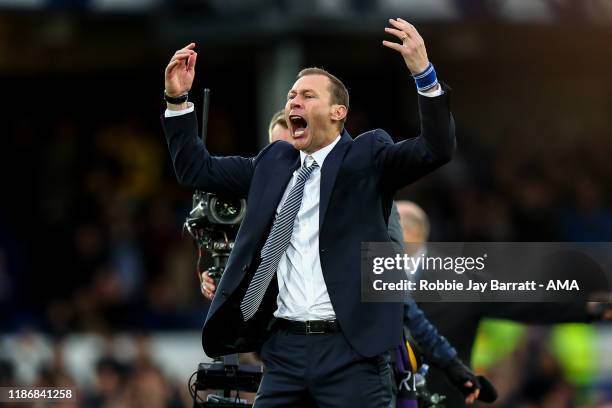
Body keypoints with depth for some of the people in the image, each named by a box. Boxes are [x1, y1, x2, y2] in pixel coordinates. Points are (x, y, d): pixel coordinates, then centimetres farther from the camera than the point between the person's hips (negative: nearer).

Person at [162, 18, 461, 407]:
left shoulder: (367, 157, 2)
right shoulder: (273, 161, 16)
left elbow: (438, 150, -12)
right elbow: (197, 169, 22)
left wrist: (423, 72, -25)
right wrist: (178, 99, 10)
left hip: (349, 347, -5)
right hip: (284, 346, 5)